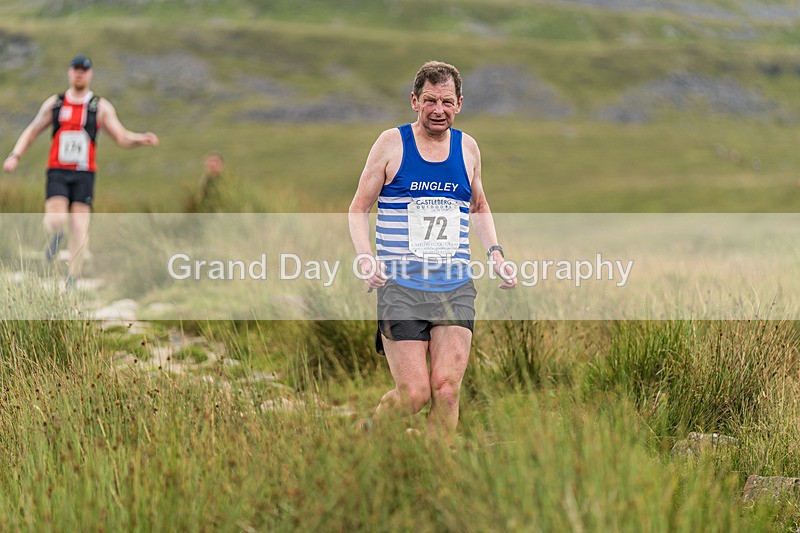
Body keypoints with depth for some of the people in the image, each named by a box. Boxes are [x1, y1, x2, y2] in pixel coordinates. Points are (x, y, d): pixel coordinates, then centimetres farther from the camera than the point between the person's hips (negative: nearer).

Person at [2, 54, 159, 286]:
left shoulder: (101, 107, 6)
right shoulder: (54, 104, 11)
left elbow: (122, 138, 2)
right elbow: (32, 131, 17)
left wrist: (140, 139, -19)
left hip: (84, 173, 0)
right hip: (57, 171, 0)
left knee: (79, 228, -7)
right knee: (55, 221, -17)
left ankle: (72, 280, 1)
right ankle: (55, 238, 20)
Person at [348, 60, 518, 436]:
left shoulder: (467, 148, 10)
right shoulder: (392, 143, -1)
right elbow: (359, 208, 4)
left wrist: (495, 254, 9)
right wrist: (365, 257, -13)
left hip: (456, 290, 3)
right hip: (400, 288, -3)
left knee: (446, 387, -10)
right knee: (414, 394, -8)